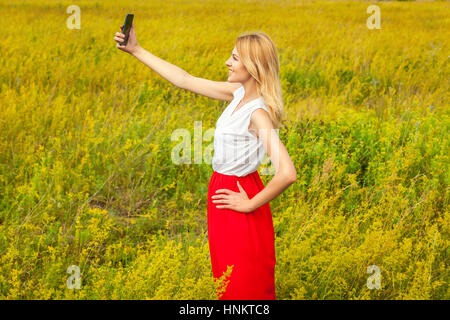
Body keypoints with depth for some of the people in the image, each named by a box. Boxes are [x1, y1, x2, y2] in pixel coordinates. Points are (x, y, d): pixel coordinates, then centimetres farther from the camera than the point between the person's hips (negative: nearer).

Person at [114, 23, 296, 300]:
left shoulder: (258, 114, -25)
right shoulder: (239, 93, 0)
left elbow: (288, 174, -35)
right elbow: (186, 81, 9)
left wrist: (251, 204, -20)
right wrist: (136, 50, 9)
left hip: (237, 198, -9)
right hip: (222, 190, 9)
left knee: (245, 286, 3)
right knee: (226, 280, 20)